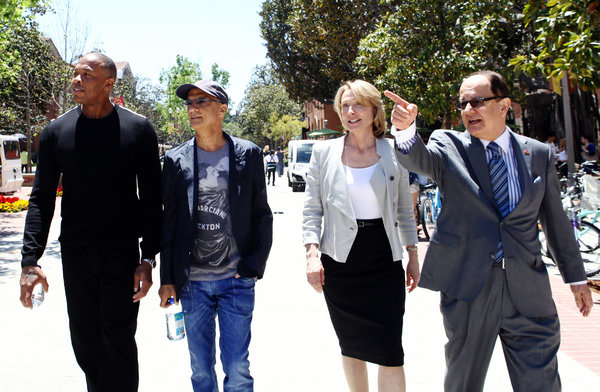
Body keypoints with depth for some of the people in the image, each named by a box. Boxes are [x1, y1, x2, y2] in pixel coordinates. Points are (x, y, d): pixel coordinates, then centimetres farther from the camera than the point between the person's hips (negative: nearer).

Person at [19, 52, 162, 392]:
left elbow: (152, 200, -1)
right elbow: (41, 200, 2)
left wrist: (148, 258, -9)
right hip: (75, 253, 3)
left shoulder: (139, 129, -3)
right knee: (85, 339, 10)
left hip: (122, 250, -3)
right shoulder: (57, 131, 3)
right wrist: (30, 260, -8)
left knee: (118, 338, -3)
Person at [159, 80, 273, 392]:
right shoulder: (176, 160, 3)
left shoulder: (248, 155, 1)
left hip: (237, 281, -1)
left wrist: (254, 265, -6)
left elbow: (262, 216, 3)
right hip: (192, 282, 1)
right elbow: (168, 222, 5)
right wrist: (167, 279, 2)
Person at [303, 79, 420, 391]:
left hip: (384, 261, 0)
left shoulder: (394, 152, 3)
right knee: (351, 346, 12)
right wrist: (312, 253, -9)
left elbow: (404, 209, 11)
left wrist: (413, 255, 9)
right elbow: (312, 209, 2)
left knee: (389, 351, -4)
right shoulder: (324, 152, 1)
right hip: (340, 262, 1)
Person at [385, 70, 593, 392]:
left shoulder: (539, 154, 7)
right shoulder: (448, 145, 1)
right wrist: (406, 128, -43)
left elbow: (555, 219, 14)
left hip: (527, 289, 2)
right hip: (467, 284, -1)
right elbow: (418, 159, -21)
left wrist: (575, 276, 18)